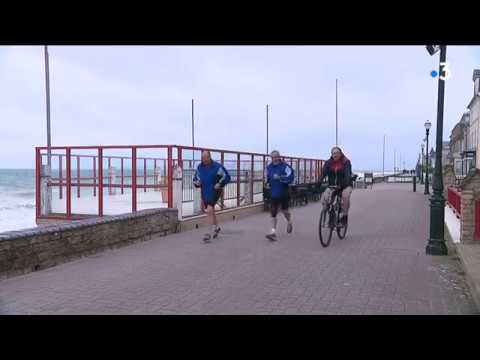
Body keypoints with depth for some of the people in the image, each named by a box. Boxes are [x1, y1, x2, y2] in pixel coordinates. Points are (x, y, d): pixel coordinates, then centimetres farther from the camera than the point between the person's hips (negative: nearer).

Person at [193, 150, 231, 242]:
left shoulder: (217, 166, -11)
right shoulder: (199, 167, 6)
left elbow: (227, 177, -7)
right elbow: (195, 177, 20)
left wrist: (219, 184, -15)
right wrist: (197, 183, -2)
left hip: (214, 192, -6)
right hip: (204, 192, 6)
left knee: (209, 210, -18)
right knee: (211, 211, 19)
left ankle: (210, 233, -17)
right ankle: (216, 227, 41)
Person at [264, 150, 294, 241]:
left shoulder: (285, 166, -11)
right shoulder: (269, 167, 5)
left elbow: (290, 178, -20)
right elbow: (267, 178, 19)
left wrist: (280, 177, -28)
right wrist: (267, 183, -1)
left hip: (283, 193, -3)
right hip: (273, 194, 3)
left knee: (284, 210, 12)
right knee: (273, 213, -2)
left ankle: (289, 222, 45)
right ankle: (273, 232, 0)